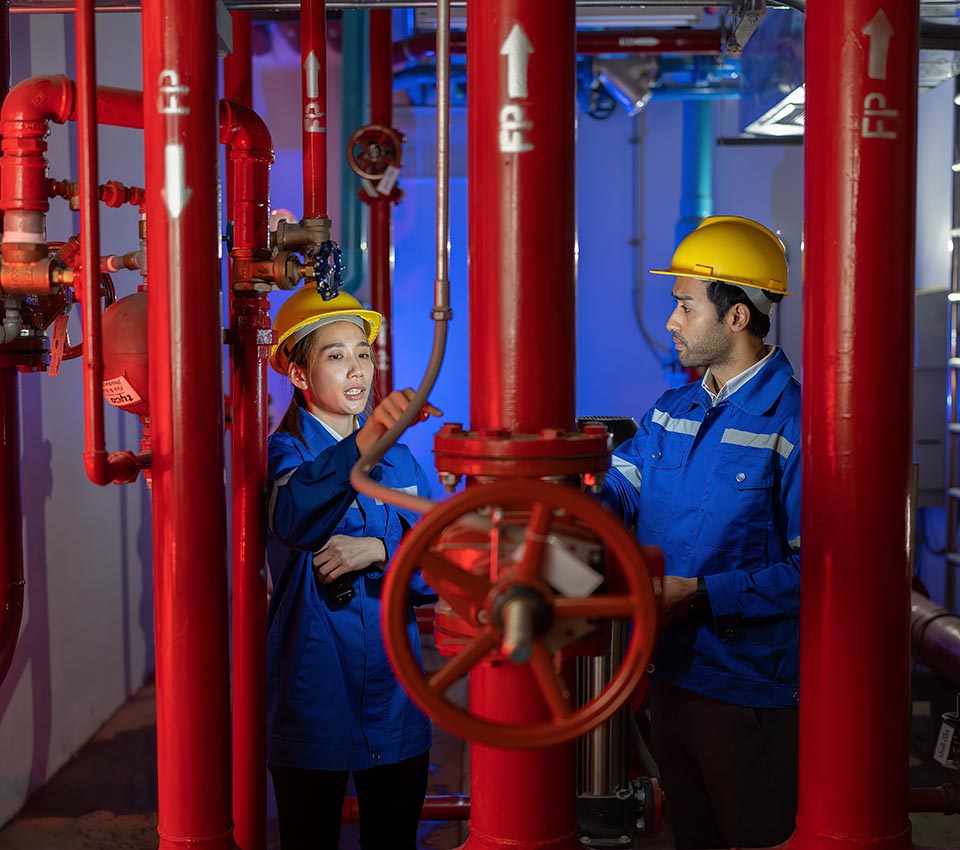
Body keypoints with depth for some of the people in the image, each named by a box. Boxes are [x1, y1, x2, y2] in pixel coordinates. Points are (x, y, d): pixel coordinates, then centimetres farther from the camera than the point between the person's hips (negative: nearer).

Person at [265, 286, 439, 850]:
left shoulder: (401, 459, 9)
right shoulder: (284, 452, -6)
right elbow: (293, 517, -32)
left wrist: (379, 550, -18)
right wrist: (366, 440, -48)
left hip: (395, 703, 4)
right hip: (312, 706, -4)